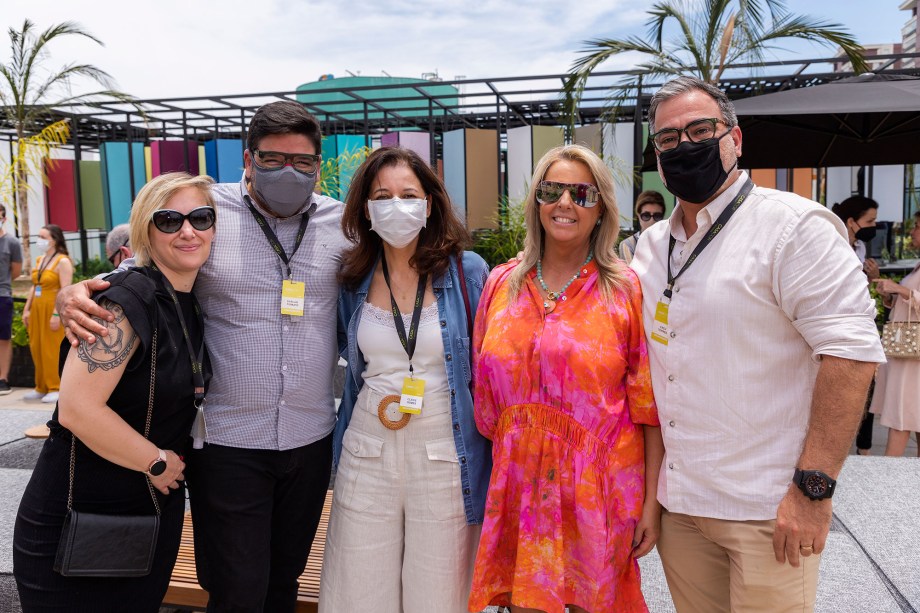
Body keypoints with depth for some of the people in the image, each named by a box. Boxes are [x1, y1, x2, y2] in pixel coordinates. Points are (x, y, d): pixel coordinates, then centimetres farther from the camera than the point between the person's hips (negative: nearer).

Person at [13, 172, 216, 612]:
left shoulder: (194, 303, 3)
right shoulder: (129, 299, -20)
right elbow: (77, 408, -27)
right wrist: (157, 461, -16)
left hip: (158, 508, 7)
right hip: (79, 516, -7)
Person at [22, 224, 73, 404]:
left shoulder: (62, 261, -9)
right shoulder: (39, 260, 16)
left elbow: (66, 291, -16)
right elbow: (34, 286, 19)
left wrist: (56, 314, -22)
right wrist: (26, 309, 13)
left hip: (53, 309, -8)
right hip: (37, 309, 8)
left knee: (52, 349, -5)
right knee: (37, 348, 11)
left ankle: (56, 388, 3)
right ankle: (42, 387, 21)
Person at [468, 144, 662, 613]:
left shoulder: (627, 290, -5)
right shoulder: (501, 284, 4)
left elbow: (650, 405, -5)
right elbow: (484, 393, 10)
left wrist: (652, 503, -6)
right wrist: (493, 479, 9)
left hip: (599, 490, -2)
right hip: (519, 487, 2)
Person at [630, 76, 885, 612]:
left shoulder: (792, 224, -10)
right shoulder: (651, 246, 10)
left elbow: (852, 351, -17)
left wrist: (813, 487, -20)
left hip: (768, 510, -6)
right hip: (678, 503, 6)